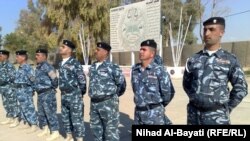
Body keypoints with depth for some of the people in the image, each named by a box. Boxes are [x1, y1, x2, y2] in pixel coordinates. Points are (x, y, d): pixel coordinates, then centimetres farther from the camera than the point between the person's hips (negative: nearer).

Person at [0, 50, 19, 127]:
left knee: (13, 104, -1)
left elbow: (12, 77, -18)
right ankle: (9, 119, 28)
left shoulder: (9, 65, -13)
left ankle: (16, 120, 8)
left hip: (9, 88, -9)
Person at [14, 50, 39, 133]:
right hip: (20, 91, 10)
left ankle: (34, 125, 4)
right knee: (23, 108, 16)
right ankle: (27, 123, 28)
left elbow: (33, 79, -22)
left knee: (29, 107, -5)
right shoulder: (20, 68, 13)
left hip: (26, 91, -10)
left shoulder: (27, 68, -16)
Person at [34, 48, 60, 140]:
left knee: (50, 113, -2)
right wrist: (36, 89, 17)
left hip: (48, 94, -10)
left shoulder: (46, 66, -17)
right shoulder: (38, 67, 13)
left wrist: (53, 88, -8)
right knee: (41, 113, 18)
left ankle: (55, 132, 9)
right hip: (40, 94, 10)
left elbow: (54, 78, -21)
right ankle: (45, 129, 34)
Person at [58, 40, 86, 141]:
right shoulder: (61, 64, 10)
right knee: (65, 118, 18)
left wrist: (80, 93, -4)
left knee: (77, 119, 0)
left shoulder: (75, 63, -14)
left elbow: (82, 80, -14)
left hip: (74, 95, -8)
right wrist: (63, 92, 17)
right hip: (64, 95, 8)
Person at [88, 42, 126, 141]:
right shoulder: (92, 67, 10)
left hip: (108, 102, -7)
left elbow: (121, 84, -6)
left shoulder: (112, 67, -12)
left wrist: (112, 94, 5)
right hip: (94, 103, 7)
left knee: (111, 129, 5)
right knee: (96, 127, 20)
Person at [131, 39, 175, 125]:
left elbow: (169, 92, -8)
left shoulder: (159, 70, -12)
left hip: (154, 113, -5)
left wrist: (159, 105, 5)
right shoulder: (135, 69, 4)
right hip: (138, 112, 6)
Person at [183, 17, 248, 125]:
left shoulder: (230, 60, -1)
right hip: (194, 115, 2)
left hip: (217, 117, -2)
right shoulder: (193, 59, 4)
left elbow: (240, 88, 4)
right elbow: (186, 84, 14)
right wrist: (195, 99, 7)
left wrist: (227, 108, 3)